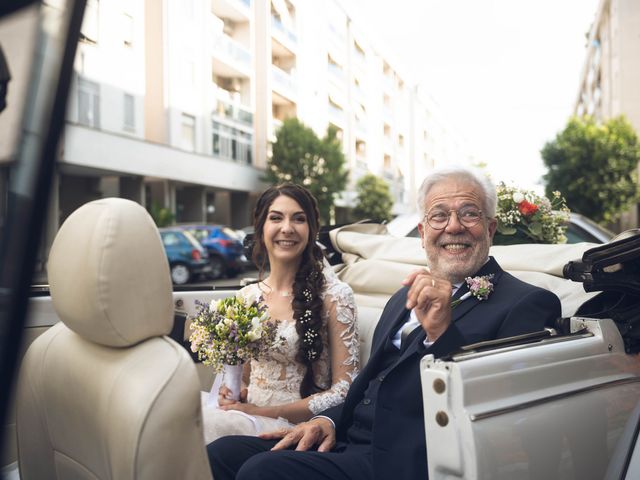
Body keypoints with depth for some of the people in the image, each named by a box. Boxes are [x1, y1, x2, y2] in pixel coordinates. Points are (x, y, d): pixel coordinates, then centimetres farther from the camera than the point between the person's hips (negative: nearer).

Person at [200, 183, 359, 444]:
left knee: (210, 423, -31)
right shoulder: (247, 296, 9)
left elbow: (344, 389, -9)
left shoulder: (334, 294, -6)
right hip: (248, 419, 5)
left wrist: (263, 411, -15)